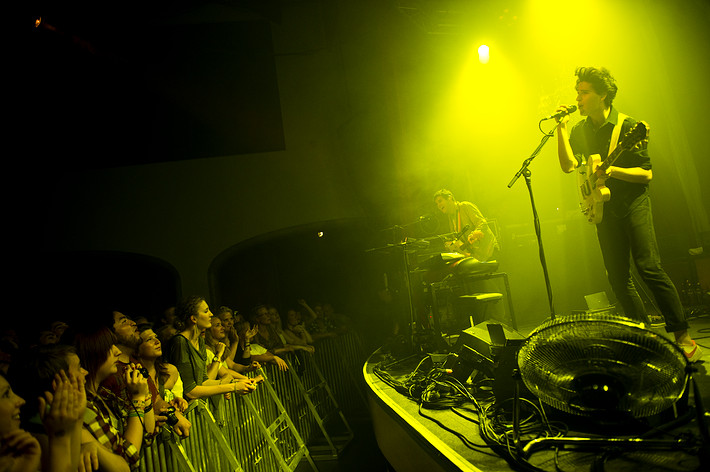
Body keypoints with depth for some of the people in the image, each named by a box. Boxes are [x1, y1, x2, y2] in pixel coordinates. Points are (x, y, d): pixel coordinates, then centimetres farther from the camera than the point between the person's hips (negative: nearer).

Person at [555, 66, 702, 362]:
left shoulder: (628, 126, -6)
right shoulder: (579, 130, 8)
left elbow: (646, 174, -8)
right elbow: (568, 165, -7)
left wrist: (613, 170, -24)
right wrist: (561, 128, -11)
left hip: (633, 202, -4)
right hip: (604, 208, 4)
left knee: (649, 267, -13)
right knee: (618, 277, 3)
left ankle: (682, 335, 0)